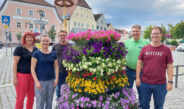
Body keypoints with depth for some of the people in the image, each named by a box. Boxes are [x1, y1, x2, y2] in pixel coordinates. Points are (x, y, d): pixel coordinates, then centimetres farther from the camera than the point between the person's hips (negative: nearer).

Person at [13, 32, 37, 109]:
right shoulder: (19, 49, -6)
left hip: (33, 76, 5)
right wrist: (14, 78, -13)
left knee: (31, 97, 12)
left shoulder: (35, 49, 10)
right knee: (20, 98, 0)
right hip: (22, 76, -5)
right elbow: (14, 63, -9)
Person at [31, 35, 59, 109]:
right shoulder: (36, 54, -2)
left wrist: (56, 78, -2)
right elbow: (32, 68, -4)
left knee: (49, 102, 10)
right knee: (40, 103, -1)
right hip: (40, 81, -3)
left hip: (51, 81, 3)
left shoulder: (53, 54, 8)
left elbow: (56, 67, 10)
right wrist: (36, 82, -11)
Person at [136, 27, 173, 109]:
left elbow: (169, 66, 0)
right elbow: (139, 63, 5)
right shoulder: (145, 48, 2)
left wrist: (170, 82, -5)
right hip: (145, 83, 1)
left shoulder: (166, 49, -1)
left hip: (160, 84, -1)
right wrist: (137, 78, 0)